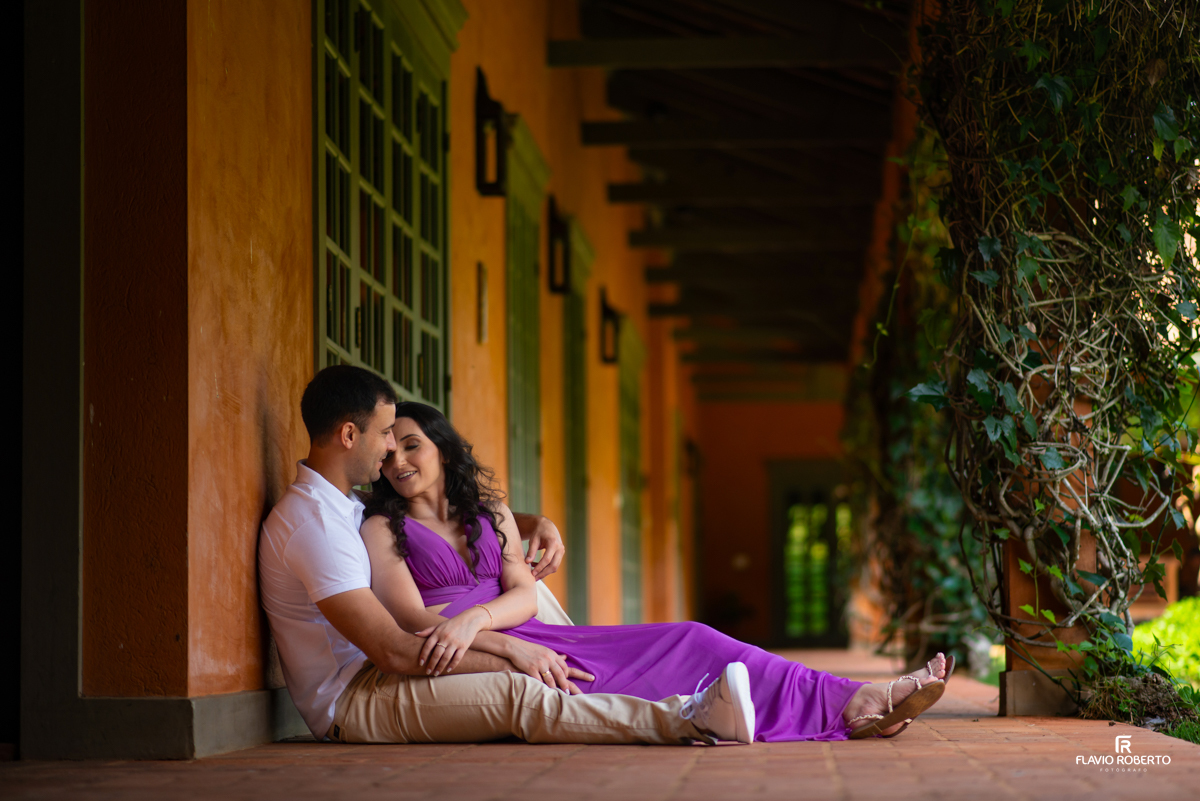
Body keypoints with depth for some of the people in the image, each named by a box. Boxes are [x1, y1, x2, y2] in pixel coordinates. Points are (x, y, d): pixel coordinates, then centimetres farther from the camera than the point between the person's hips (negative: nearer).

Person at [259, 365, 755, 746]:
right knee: (520, 696, -27)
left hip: (372, 681, 11)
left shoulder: (340, 504, 16)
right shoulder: (313, 521, -18)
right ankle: (688, 722, -34)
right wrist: (510, 659, -21)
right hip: (347, 703, -11)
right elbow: (393, 651, -24)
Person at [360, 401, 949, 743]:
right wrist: (508, 646, -22)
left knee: (686, 642, -10)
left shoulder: (490, 514, 21)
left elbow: (524, 596, 6)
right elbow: (411, 620, -8)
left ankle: (855, 705, -17)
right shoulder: (381, 530, 5)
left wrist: (475, 616, -18)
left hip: (525, 639, 7)